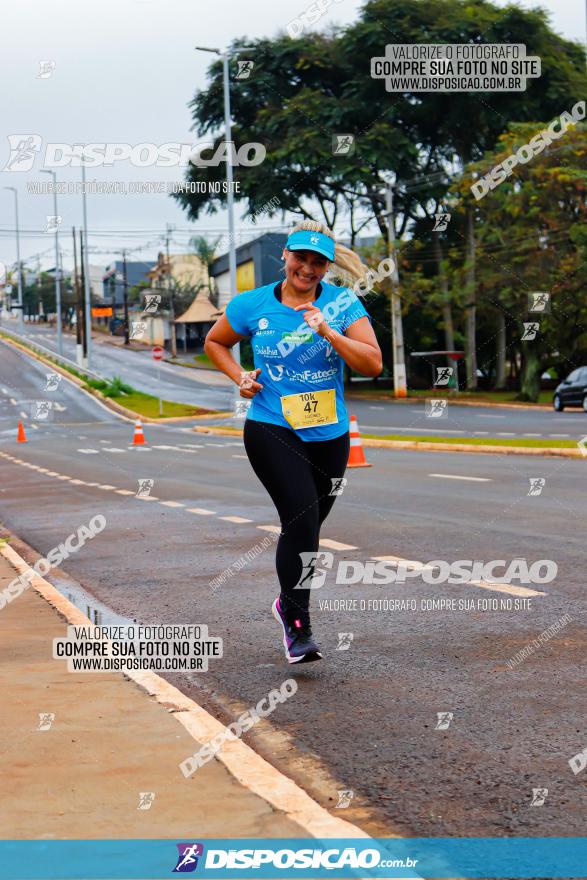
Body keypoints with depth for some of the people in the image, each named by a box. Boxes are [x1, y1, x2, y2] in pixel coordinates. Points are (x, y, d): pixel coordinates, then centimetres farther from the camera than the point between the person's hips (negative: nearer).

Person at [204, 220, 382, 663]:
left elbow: (373, 364, -12)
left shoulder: (343, 304, -3)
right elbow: (215, 342, 16)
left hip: (329, 435, 3)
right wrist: (241, 378, 0)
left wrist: (327, 332, -24)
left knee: (308, 527, 15)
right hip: (272, 430, -3)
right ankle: (297, 628, -13)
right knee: (302, 518, -20)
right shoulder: (252, 305, -2)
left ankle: (288, 603, 42)